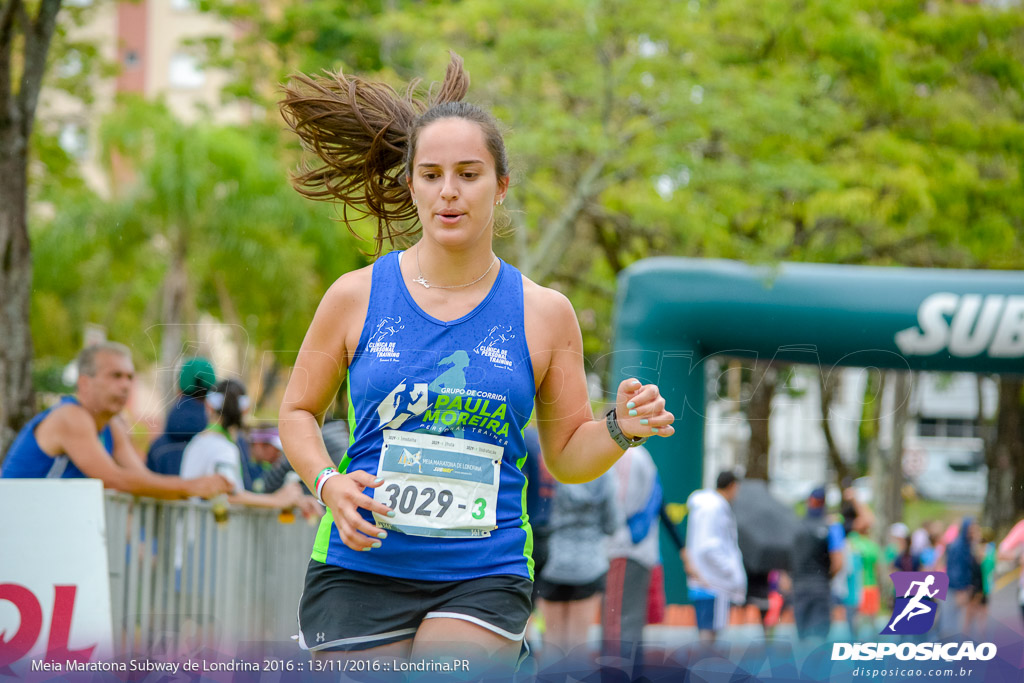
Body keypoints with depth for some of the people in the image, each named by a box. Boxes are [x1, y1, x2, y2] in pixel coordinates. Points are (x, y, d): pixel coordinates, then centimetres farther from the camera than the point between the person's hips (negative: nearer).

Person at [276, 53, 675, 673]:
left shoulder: (544, 313, 4)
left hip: (484, 579, -1)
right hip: (360, 570, 1)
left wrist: (620, 432, -11)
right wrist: (328, 482, -6)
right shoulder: (357, 296, 3)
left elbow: (567, 456, 10)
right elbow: (299, 412, 13)